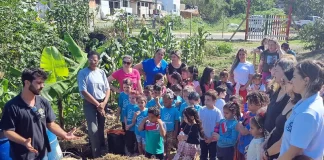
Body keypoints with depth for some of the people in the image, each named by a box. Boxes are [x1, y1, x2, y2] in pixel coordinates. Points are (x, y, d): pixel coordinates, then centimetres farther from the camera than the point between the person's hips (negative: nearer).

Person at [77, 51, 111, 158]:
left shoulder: (101, 72, 5)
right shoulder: (83, 73, -8)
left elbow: (107, 89, 7)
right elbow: (83, 92, -13)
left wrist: (104, 103, -7)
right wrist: (97, 104, -13)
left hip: (102, 103, 4)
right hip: (90, 103, -4)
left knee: (101, 128, 13)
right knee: (93, 129, -7)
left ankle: (102, 150, 30)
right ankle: (96, 154, 7)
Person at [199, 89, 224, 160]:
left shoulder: (217, 112, -13)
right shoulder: (202, 110, -6)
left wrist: (212, 138, -11)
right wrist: (203, 135, -7)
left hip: (213, 139, -2)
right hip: (203, 138, 2)